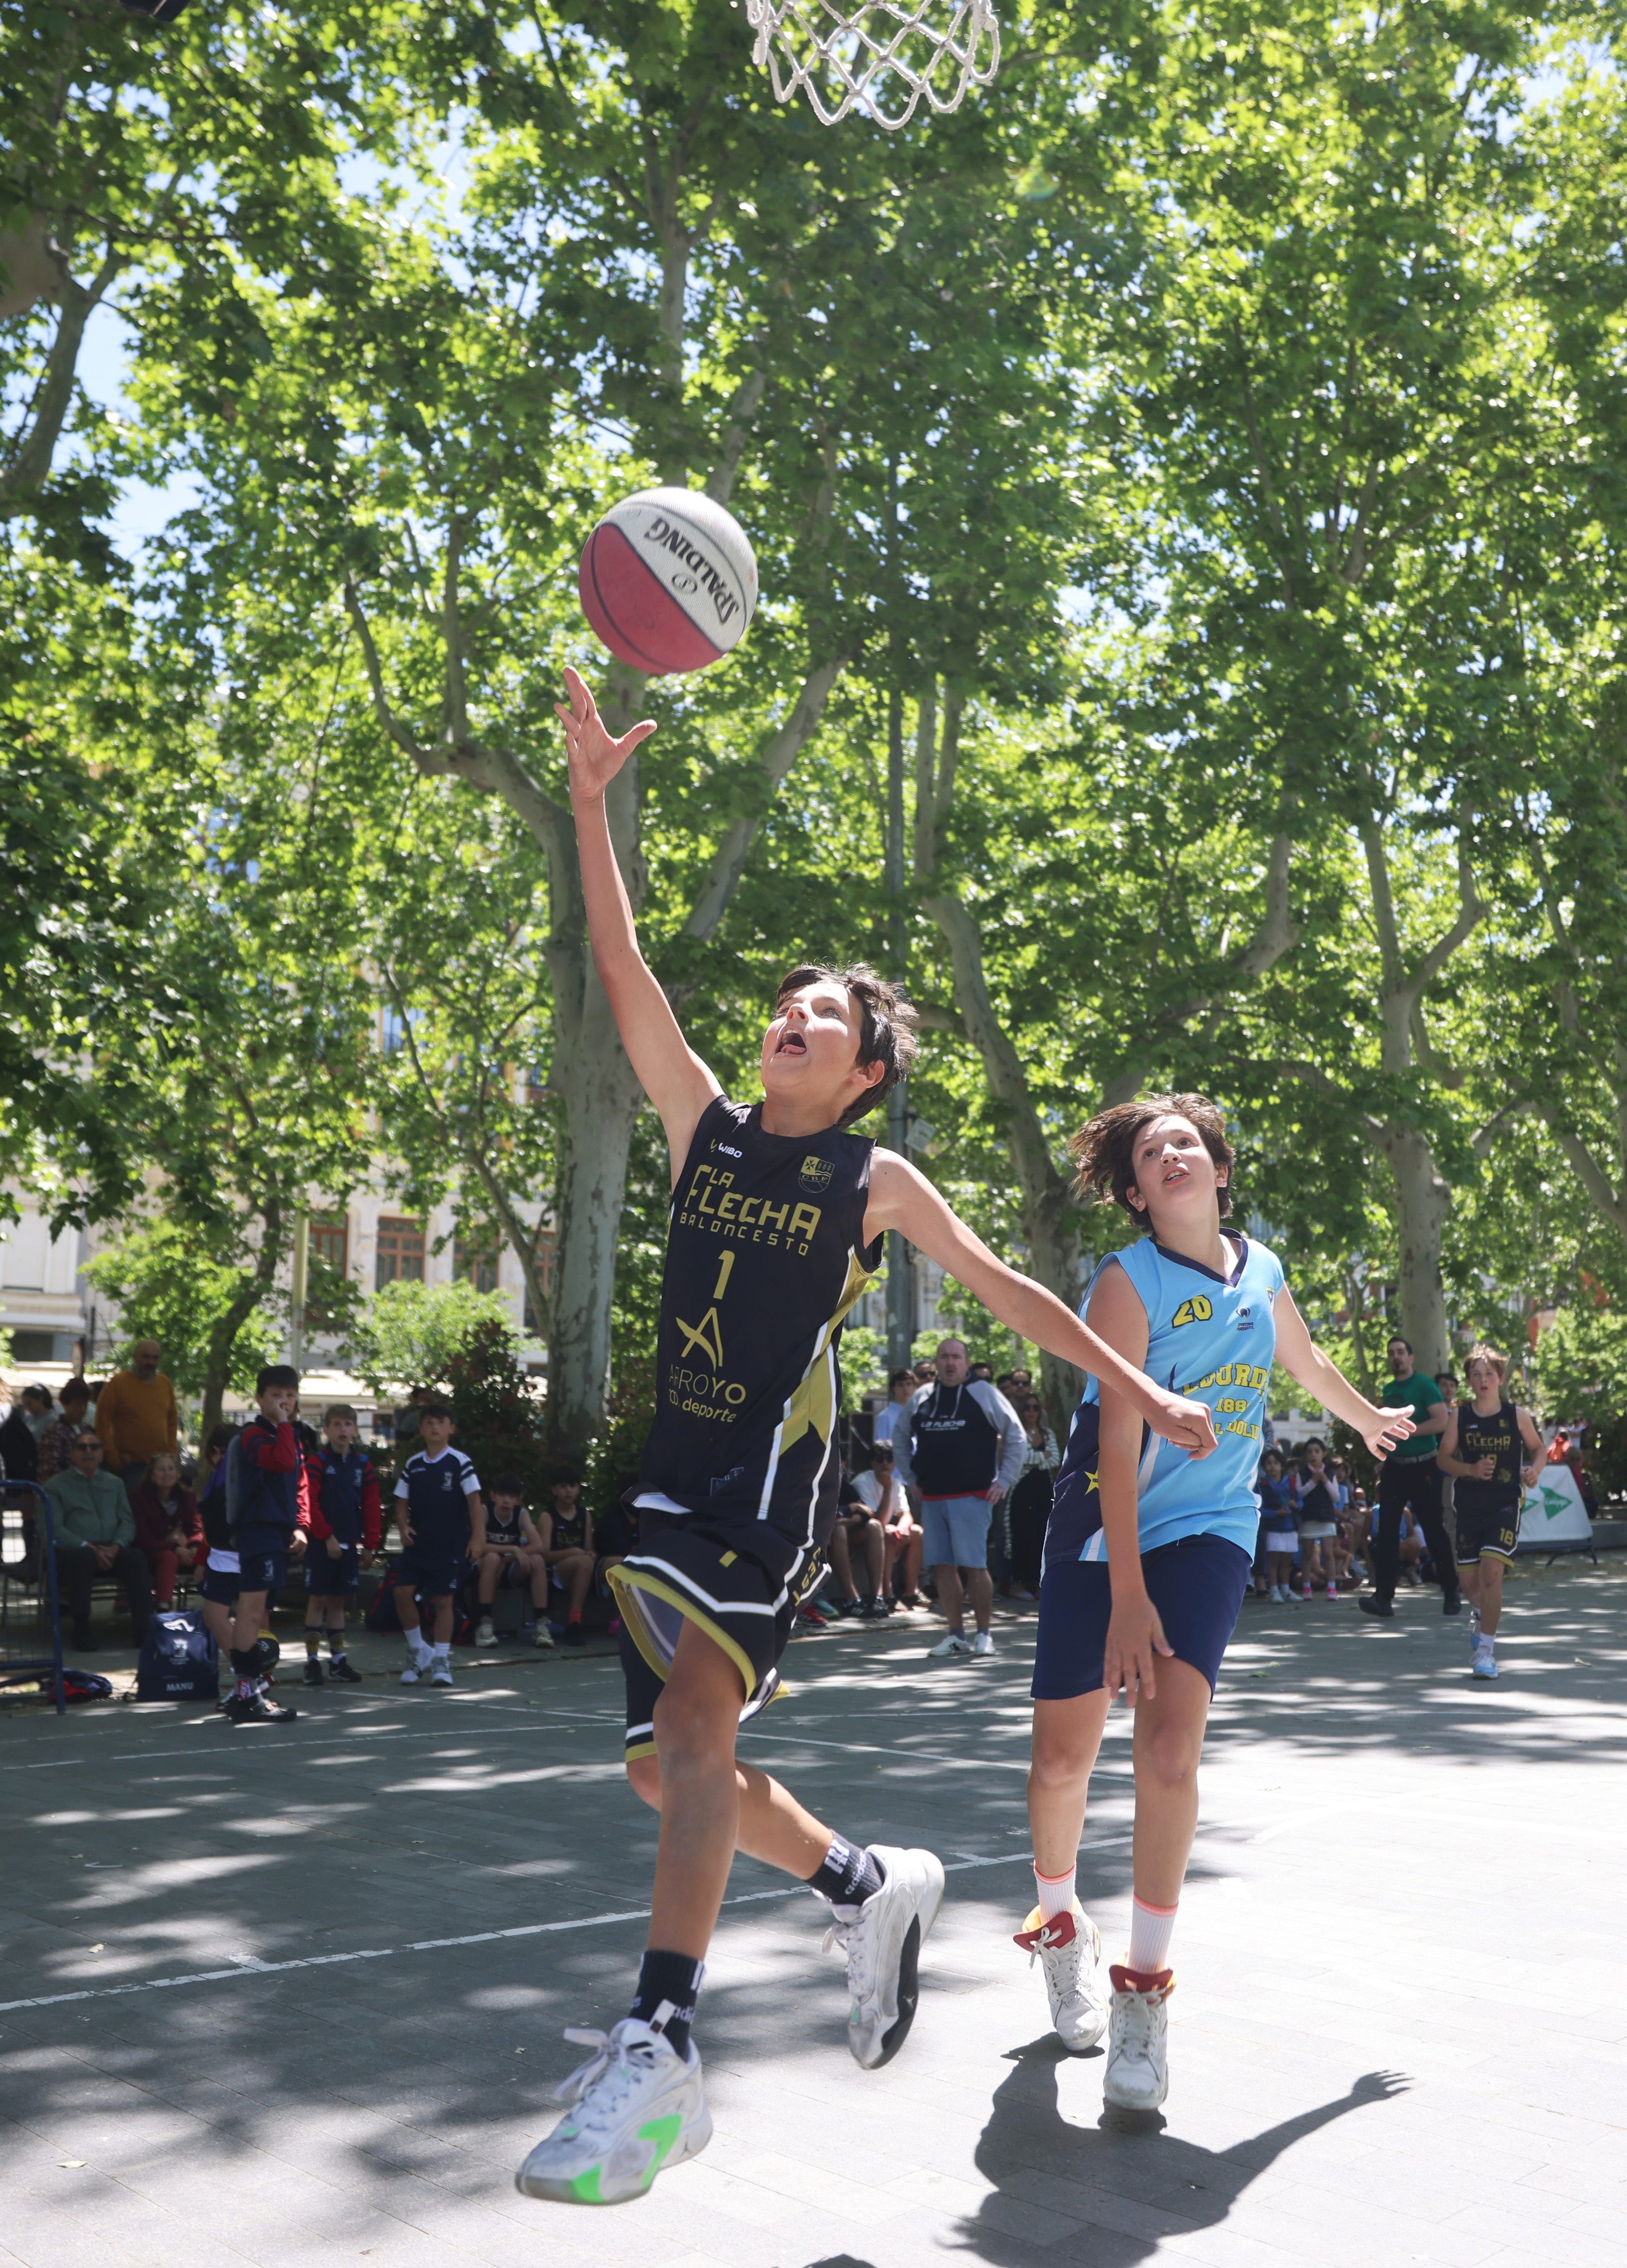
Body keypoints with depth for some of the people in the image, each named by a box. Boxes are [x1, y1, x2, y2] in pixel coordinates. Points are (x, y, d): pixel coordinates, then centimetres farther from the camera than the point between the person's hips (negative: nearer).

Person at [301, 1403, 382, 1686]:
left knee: (338, 1602, 10)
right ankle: (312, 1661, 4)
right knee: (318, 1600, -1)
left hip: (349, 1544, 4)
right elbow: (310, 1503, -11)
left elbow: (372, 1506, 8)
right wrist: (327, 1536, -15)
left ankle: (338, 1661, 14)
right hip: (322, 1543, -4)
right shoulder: (318, 1461, -5)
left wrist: (370, 1543, 2)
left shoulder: (362, 1464, 8)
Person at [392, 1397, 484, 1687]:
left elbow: (474, 1499, -5)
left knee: (443, 1600, 0)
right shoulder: (413, 1465, 8)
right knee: (403, 1591, -9)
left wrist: (478, 1536, -12)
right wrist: (403, 1527, -6)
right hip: (417, 1542, 3)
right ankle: (418, 1651, 9)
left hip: (450, 1544, -3)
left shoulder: (459, 1462, -3)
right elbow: (402, 1502, 12)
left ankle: (441, 1659, 11)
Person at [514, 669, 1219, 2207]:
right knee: (667, 1762, 9)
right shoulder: (705, 1125, 12)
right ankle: (872, 1887, 30)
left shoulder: (877, 1184, 5)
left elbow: (1007, 1290, 12)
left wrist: (1144, 1393, 11)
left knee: (693, 1716, -25)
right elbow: (624, 974, 3)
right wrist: (590, 800, -4)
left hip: (775, 1474, -5)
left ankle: (659, 2053, -27)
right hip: (678, 1469, 5)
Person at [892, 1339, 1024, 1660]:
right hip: (931, 1498, 5)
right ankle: (956, 1635, 12)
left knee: (975, 1567, -7)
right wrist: (911, 1476, 17)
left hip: (972, 1497, -5)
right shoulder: (922, 1398, 13)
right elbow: (901, 1439, 26)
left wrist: (1004, 1480, -2)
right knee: (944, 1567, 4)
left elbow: (1016, 1435, 3)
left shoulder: (984, 1393, 1)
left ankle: (984, 1635, 1)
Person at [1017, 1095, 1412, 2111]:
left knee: (1171, 1746, -16)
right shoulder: (1127, 1282, -14)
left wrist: (1367, 1417, 42)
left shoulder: (1261, 1268, 2)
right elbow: (1117, 1441, -21)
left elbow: (1305, 1356, 26)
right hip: (1103, 1530, -2)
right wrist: (1127, 1595, -27)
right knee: (1064, 1758, 3)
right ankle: (1059, 1922, 33)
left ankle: (1145, 1989, -4)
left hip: (1210, 1529, 2)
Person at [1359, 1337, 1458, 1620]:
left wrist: (1407, 1431, -21)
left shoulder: (1424, 1385, -7)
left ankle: (1452, 1593, 16)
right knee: (1387, 1530, -5)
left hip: (1423, 1467, -6)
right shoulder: (1388, 1390, 13)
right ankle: (1383, 1595, -8)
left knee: (1434, 1529, 2)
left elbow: (1441, 1421, -17)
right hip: (1394, 1466, 6)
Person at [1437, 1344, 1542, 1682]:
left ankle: (1486, 1647, -9)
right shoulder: (1459, 1416, 1)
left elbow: (1538, 1448, 13)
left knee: (1491, 1570, -18)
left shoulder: (1517, 1415, -1)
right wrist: (1471, 1470, -13)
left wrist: (1535, 1470, -8)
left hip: (1506, 1504, -2)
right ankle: (1481, 1614, 42)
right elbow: (1443, 1457, 5)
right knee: (1469, 1579, 6)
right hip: (1469, 1504, 2)